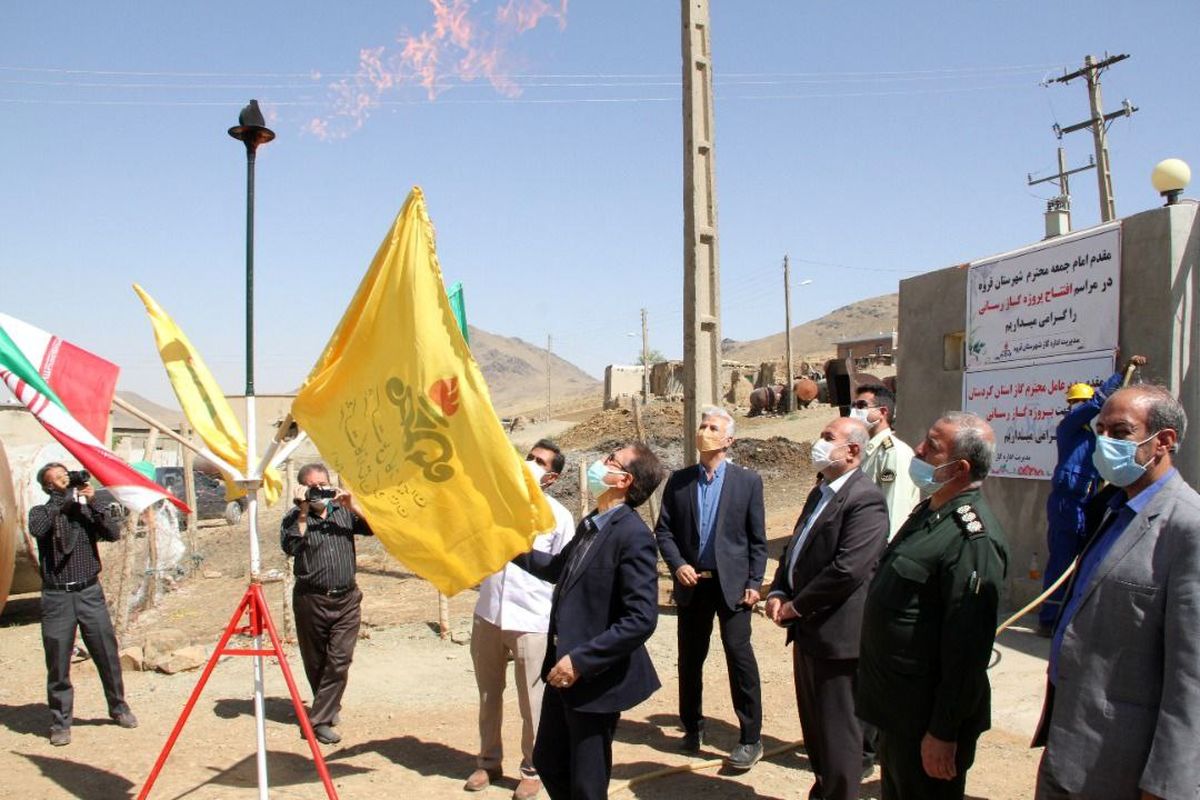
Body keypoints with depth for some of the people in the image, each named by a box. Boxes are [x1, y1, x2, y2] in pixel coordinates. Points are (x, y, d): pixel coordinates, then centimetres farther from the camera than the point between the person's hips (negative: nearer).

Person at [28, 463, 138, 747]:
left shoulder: (87, 510, 8)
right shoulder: (42, 512, 5)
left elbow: (113, 533, -5)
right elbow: (36, 529, -17)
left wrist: (93, 503, -12)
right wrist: (63, 499, -15)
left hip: (90, 593, 2)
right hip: (57, 598, -1)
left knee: (108, 654, 6)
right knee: (58, 663, 1)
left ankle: (119, 707, 22)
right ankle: (60, 722, 12)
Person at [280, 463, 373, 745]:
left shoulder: (343, 512, 8)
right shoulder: (294, 518, 0)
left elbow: (373, 527, -2)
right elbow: (290, 547, -17)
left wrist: (353, 506, -13)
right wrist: (303, 513, -17)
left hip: (347, 599, 1)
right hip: (311, 601, -1)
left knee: (339, 661, -7)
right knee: (315, 663, 11)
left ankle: (320, 720, 0)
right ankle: (329, 709, 32)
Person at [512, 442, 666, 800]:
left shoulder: (633, 535, -21)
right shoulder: (590, 525, 7)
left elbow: (641, 619, -26)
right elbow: (559, 569, 27)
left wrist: (581, 660, -25)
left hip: (597, 679, -9)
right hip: (564, 670, 9)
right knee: (547, 761, 22)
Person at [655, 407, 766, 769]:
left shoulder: (747, 481, 0)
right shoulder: (679, 480, 5)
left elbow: (757, 538, 0)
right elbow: (663, 530, 6)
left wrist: (754, 582, -6)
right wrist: (677, 564, -9)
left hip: (732, 583, -3)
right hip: (692, 583, 3)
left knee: (739, 655, -6)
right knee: (690, 657, 12)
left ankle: (751, 738, 6)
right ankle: (692, 726, 29)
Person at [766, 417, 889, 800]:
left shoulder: (865, 499, -17)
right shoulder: (820, 493, 14)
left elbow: (847, 570, -25)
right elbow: (795, 549, 18)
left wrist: (796, 606, -15)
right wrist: (778, 593, 1)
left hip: (836, 634, -9)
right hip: (808, 629, 9)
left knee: (837, 731, 3)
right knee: (814, 725, 21)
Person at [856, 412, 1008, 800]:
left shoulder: (972, 536, -24)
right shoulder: (930, 510, 7)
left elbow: (967, 647, -25)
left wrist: (943, 733, -21)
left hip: (926, 718, -9)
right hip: (897, 708, 9)